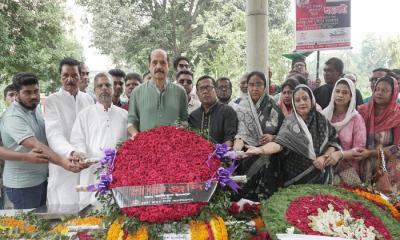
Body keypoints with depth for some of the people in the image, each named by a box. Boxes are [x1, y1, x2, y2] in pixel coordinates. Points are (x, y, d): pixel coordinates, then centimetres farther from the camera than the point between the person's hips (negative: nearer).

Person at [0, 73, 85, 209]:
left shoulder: (34, 110, 7)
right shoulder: (13, 117, -21)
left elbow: (46, 138, 11)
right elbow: (35, 145, -32)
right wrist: (63, 162, -43)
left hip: (41, 179, 8)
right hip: (23, 185, -8)